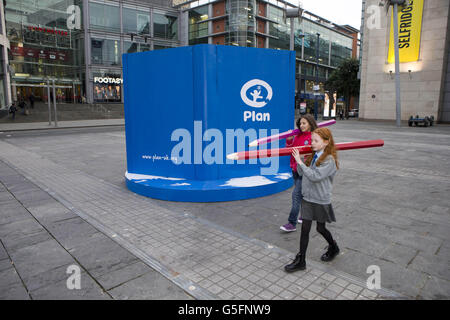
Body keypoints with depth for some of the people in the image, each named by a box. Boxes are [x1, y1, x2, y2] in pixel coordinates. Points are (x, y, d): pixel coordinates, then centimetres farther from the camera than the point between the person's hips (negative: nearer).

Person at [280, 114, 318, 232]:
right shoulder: (298, 136, 9)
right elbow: (290, 150, 14)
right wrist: (289, 140, -1)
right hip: (295, 169, 7)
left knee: (296, 195, -8)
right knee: (302, 194, 19)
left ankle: (292, 223, -2)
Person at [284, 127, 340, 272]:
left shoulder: (329, 160, -17)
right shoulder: (313, 156, 4)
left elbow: (315, 176, -27)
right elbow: (301, 173, 5)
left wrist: (300, 161, -28)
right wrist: (298, 158, -8)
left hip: (321, 201, -5)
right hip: (308, 198, 5)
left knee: (320, 228, 14)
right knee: (305, 229, 6)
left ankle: (333, 247, 44)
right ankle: (301, 261, 15)